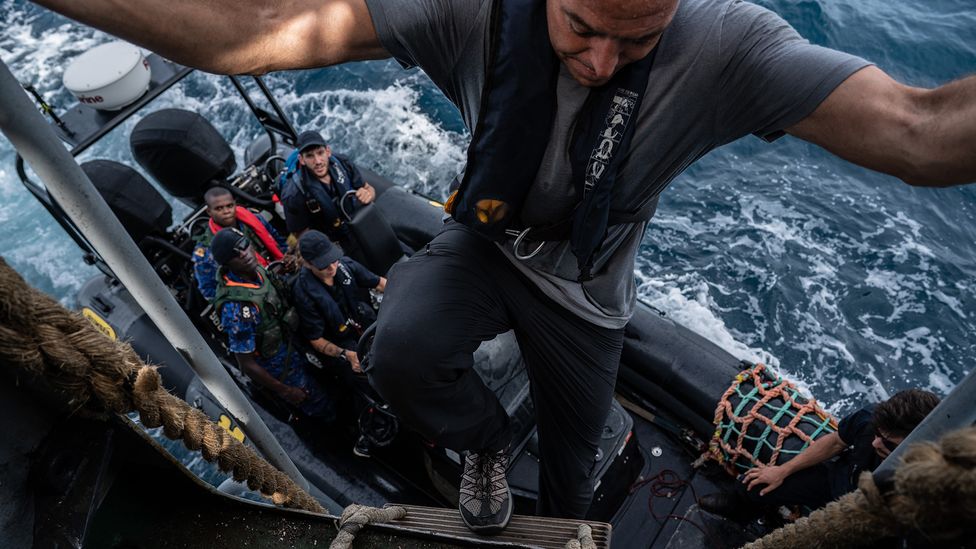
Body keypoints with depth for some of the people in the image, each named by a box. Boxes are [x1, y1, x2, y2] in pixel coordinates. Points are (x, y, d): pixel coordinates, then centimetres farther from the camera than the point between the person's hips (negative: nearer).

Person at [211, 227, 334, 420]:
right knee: (324, 411, 11)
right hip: (278, 371, -7)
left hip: (291, 348, 8)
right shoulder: (236, 307, -37)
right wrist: (285, 391, -17)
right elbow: (246, 364, -27)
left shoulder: (257, 270, -14)